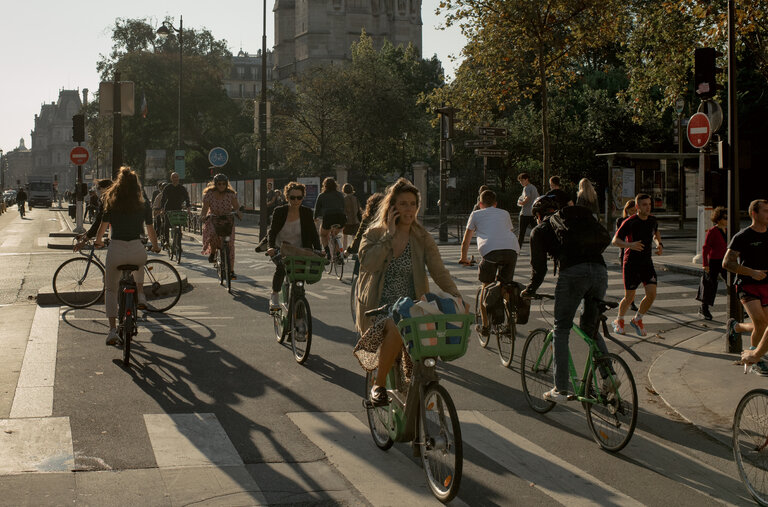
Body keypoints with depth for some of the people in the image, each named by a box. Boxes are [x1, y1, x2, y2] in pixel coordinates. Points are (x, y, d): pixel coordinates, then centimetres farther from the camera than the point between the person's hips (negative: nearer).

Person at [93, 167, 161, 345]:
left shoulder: (111, 205, 5)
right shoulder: (143, 207, 7)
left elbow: (102, 228, 11)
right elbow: (151, 231, 14)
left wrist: (98, 242, 32)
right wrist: (155, 247, 33)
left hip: (116, 250, -1)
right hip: (137, 250, 1)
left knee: (110, 290, 16)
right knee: (139, 264, 40)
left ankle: (112, 330, 3)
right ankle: (141, 295, 22)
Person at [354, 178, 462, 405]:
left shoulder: (422, 238, 6)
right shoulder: (374, 234, 3)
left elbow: (438, 270, -5)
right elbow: (369, 264, -16)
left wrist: (455, 295, -22)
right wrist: (390, 234, -14)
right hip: (379, 307, -2)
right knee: (396, 329, -36)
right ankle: (379, 384, -15)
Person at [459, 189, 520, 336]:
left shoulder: (476, 214, 25)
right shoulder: (504, 213, 33)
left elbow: (466, 241, 28)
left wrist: (464, 258, 43)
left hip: (490, 250, -2)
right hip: (512, 249, 3)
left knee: (486, 286, 14)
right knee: (506, 285, 19)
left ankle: (485, 325, 14)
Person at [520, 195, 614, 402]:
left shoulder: (539, 230, 17)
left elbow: (539, 267, 15)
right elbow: (604, 238, 19)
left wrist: (529, 291, 29)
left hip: (573, 273, -4)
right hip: (600, 271, 5)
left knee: (561, 331, 8)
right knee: (590, 328, 22)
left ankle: (561, 390, 5)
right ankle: (609, 376, 8)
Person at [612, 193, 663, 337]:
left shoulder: (652, 220, 3)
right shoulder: (629, 222, -15)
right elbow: (615, 240, -14)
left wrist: (659, 244, 4)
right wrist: (630, 245, -32)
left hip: (647, 262, 5)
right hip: (631, 264, -5)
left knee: (652, 294, -9)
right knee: (629, 297, 1)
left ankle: (637, 320, 15)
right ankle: (619, 321, 29)